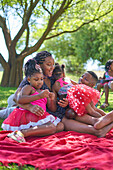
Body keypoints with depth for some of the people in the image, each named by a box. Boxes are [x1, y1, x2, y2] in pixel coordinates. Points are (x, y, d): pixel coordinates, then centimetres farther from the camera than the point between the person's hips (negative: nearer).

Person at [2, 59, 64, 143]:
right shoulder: (28, 88, 2)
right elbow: (20, 100, -21)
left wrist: (52, 100, -4)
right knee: (52, 127, -25)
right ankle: (22, 132, -32)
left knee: (60, 126, -3)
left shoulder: (44, 92, 24)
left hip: (40, 117, 8)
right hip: (28, 116, -8)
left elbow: (53, 109, 19)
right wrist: (39, 96, -27)